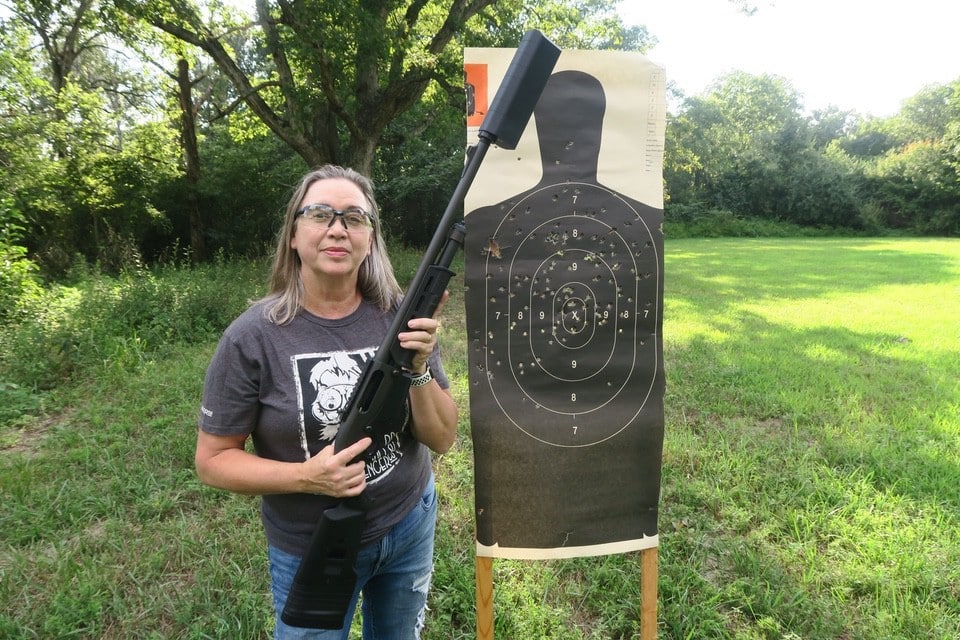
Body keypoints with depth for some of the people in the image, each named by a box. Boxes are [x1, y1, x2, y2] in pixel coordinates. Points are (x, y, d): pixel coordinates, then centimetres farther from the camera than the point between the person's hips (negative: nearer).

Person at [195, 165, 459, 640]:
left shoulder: (401, 318, -13)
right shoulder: (252, 337, -18)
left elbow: (442, 439, -10)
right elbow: (213, 460, -11)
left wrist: (419, 368, -28)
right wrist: (306, 477, -26)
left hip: (411, 524, 3)